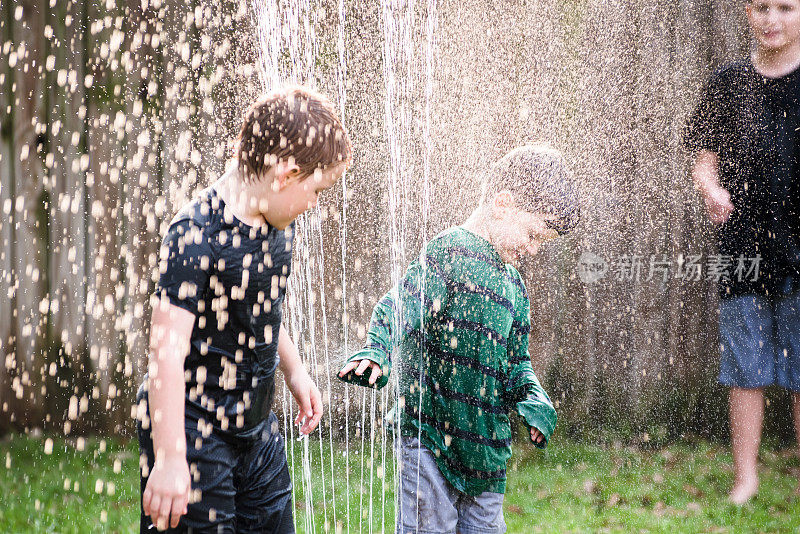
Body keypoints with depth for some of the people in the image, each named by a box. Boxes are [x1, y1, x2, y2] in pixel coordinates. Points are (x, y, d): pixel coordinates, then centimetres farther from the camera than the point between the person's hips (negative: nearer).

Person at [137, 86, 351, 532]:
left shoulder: (278, 222, 4)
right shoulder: (197, 235, -22)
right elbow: (167, 350, -25)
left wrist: (294, 370, 29)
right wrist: (170, 459, -28)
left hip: (258, 427, 8)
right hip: (194, 432, -8)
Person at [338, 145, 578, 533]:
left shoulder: (513, 285, 16)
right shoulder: (448, 254, -11)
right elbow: (394, 312, -20)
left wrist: (534, 401, 2)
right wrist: (376, 355, -39)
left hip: (487, 444, 8)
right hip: (430, 435, -8)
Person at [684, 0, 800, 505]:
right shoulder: (729, 83, 9)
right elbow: (705, 159, 11)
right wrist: (712, 189, -10)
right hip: (744, 245, 2)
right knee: (745, 371, 4)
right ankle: (746, 477, 12)